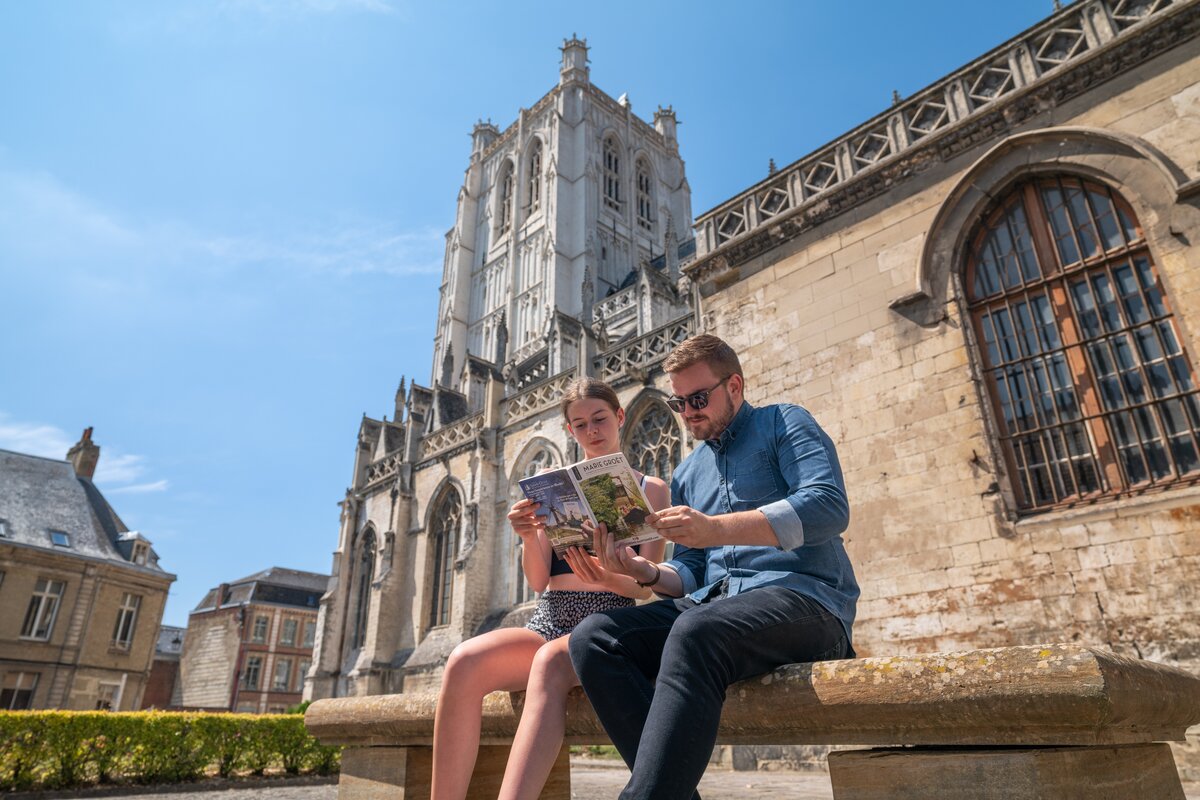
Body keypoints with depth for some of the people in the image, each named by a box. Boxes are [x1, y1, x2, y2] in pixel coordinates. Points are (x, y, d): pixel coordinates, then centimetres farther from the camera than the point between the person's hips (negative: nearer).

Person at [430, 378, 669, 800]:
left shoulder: (651, 489, 8)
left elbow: (644, 585, -1)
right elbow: (538, 581, 7)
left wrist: (607, 578, -25)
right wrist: (528, 538, -15)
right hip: (549, 619, 3)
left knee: (551, 661, -37)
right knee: (465, 661, -28)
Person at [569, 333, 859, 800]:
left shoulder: (784, 424, 7)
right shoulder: (687, 474, 23)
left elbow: (829, 507, -12)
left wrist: (715, 528, -22)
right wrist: (647, 572, -7)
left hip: (800, 593, -6)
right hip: (712, 604, 6)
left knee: (695, 633, -37)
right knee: (593, 638, -18)